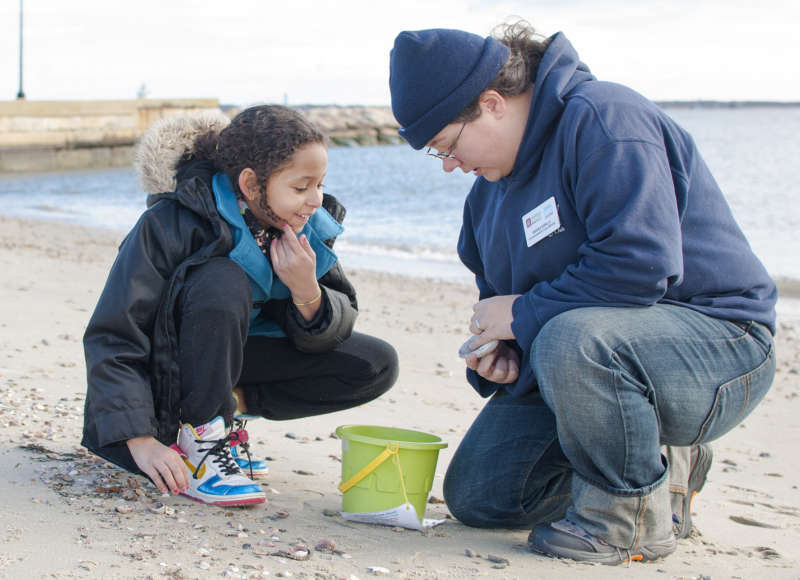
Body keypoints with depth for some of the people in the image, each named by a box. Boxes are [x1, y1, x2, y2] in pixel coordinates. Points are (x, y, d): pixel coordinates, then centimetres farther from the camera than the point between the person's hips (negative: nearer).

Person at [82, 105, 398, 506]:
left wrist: (307, 292, -31)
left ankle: (232, 407, -6)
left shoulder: (308, 229, -10)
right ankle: (200, 435, -25)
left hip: (235, 356, 6)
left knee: (377, 365, -9)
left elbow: (336, 330, -8)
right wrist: (141, 442, -38)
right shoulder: (175, 223, -27)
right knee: (223, 281, -36)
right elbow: (113, 336, -29)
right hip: (167, 363, -6)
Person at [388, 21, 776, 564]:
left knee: (571, 341, -41)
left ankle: (636, 516, -15)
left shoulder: (604, 117, -21)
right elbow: (499, 297, 18)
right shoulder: (490, 185, 8)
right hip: (589, 354, 9)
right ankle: (657, 465, 18)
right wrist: (501, 355, -5)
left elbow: (641, 264, -32)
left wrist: (524, 314, -21)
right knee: (473, 497, 5)